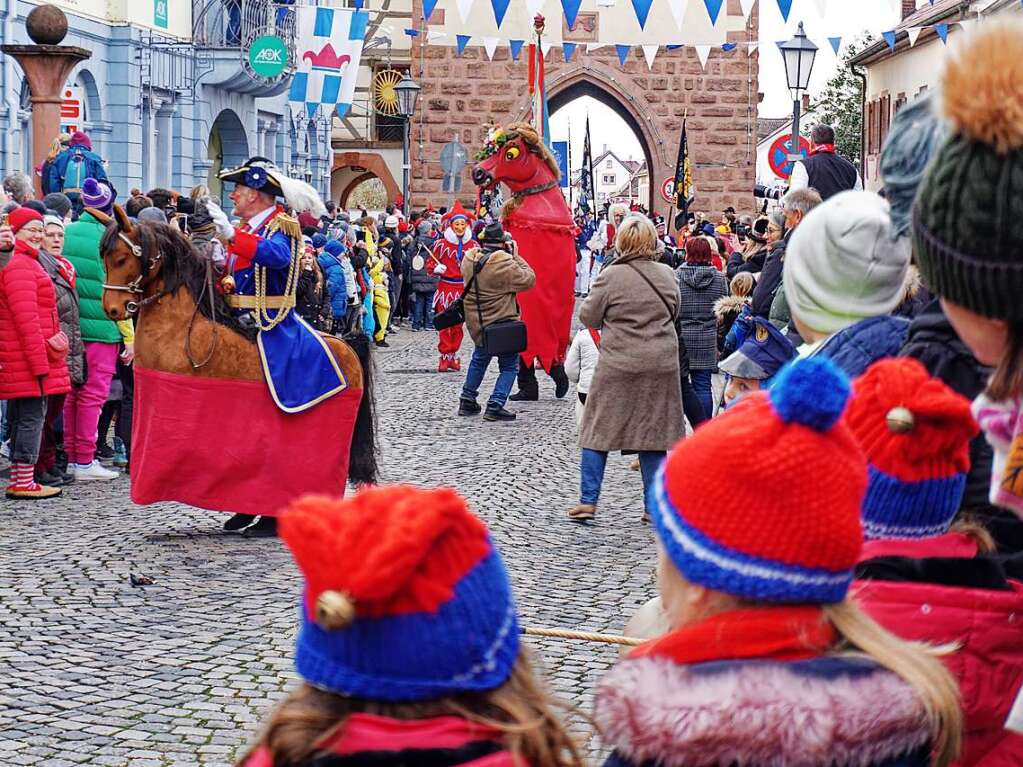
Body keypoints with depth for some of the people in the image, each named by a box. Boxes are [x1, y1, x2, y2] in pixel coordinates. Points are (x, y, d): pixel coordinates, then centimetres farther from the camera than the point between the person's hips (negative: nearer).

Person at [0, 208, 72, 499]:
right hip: (30, 355, -11)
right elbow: (27, 319, -20)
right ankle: (24, 483, -4)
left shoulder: (26, 263, 20)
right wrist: (40, 362, -20)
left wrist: (51, 342, 12)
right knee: (32, 415, -6)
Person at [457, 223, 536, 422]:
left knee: (480, 359, 28)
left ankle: (467, 400, 30)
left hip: (476, 323, 6)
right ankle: (495, 406, -3)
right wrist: (516, 257, -5)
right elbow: (528, 280, -13)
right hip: (502, 323, -6)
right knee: (509, 366, 8)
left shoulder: (469, 258, -3)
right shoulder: (504, 262, -22)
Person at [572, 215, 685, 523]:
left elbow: (588, 316, -4)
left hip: (619, 365, -3)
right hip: (661, 364, 3)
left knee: (600, 431, 7)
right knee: (654, 434, 10)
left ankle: (587, 501, 6)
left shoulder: (611, 276, -11)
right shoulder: (667, 275, 2)